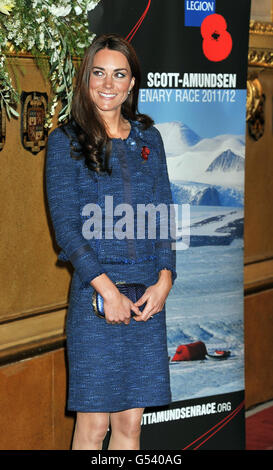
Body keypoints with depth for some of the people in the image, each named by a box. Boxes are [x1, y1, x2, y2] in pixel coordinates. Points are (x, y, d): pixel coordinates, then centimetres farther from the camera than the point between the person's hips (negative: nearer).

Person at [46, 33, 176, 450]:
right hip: (95, 292, -4)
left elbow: (164, 215, 13)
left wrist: (164, 279, -3)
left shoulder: (148, 138, 13)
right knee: (94, 424, -2)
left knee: (130, 420, 6)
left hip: (149, 295, 4)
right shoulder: (66, 141, 1)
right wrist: (108, 289, -14)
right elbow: (65, 225, -5)